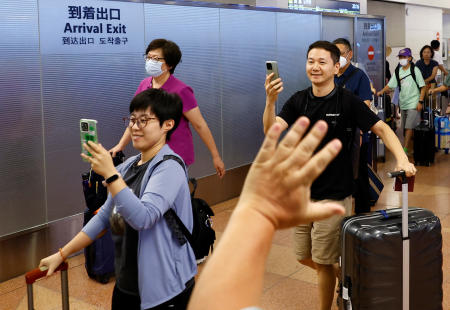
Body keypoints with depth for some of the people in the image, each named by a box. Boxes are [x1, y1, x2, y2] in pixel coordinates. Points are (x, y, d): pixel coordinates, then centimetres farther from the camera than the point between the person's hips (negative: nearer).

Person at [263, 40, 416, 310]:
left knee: (324, 262, 4)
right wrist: (270, 101, -31)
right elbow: (271, 130, -12)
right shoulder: (298, 100, 1)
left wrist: (402, 159, -22)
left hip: (333, 195, -5)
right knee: (304, 257, 15)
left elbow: (381, 128, -7)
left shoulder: (348, 101, -10)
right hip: (302, 192, 5)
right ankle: (342, 277, 42)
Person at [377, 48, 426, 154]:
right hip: (403, 104, 5)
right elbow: (390, 85, 5)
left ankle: (405, 149, -12)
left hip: (413, 104, -5)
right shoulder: (397, 72, 8)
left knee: (409, 127, -12)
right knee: (404, 128, 9)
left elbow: (422, 87, -3)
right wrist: (381, 91, -13)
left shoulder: (415, 70, -4)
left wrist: (420, 101, -9)